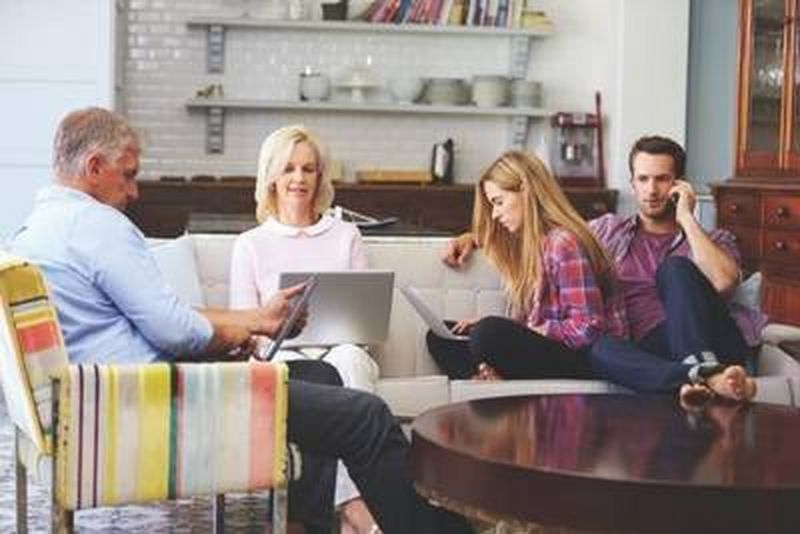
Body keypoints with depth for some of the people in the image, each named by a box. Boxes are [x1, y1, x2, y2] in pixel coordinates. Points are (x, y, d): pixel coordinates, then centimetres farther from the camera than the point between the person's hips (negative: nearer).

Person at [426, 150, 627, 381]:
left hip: (583, 358, -10)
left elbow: (587, 328, -19)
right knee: (439, 336, 3)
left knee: (490, 336, -35)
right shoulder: (526, 242, 15)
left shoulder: (565, 243, -15)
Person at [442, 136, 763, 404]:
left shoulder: (714, 239, 18)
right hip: (654, 352, 2)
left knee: (675, 267, -24)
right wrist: (474, 236, 16)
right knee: (600, 348, -31)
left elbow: (724, 282, -5)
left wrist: (687, 219, 2)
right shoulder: (610, 231, 26)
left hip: (712, 345, -1)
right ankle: (706, 379, -52)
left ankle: (702, 372, -43)